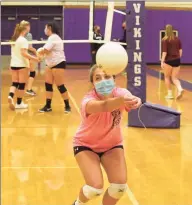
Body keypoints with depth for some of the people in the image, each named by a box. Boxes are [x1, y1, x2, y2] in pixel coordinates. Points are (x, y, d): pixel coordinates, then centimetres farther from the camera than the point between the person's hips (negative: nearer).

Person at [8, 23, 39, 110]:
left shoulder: (13, 40, 11)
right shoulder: (23, 40, -14)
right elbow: (24, 53, -21)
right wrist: (34, 58, -20)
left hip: (13, 64, 7)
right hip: (22, 64, -7)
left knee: (14, 83, 8)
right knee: (21, 84, 3)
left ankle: (10, 96, -19)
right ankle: (19, 103, 8)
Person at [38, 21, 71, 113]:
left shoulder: (53, 37, -16)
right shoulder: (53, 37, 16)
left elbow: (45, 50, -22)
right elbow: (49, 51, 11)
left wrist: (38, 53, -3)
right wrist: (42, 54, -4)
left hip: (58, 64, -10)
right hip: (51, 64, 10)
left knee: (60, 86, -5)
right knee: (48, 85, 6)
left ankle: (67, 106, 5)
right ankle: (48, 106, 10)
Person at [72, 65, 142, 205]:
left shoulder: (120, 93, -23)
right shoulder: (88, 101, -33)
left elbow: (131, 100, -47)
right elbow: (103, 106, -56)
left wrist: (135, 101, -73)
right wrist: (121, 100, -79)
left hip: (112, 144, 3)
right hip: (86, 145, -3)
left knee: (120, 186, -13)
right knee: (95, 188, -19)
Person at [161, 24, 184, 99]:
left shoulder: (165, 40, -9)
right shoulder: (177, 39, 6)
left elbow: (164, 52, -14)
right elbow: (180, 50, 9)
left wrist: (162, 61, -11)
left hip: (168, 61, -4)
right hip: (177, 60, 4)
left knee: (167, 77, 14)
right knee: (175, 78, 9)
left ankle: (170, 94, 14)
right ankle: (180, 89, -17)